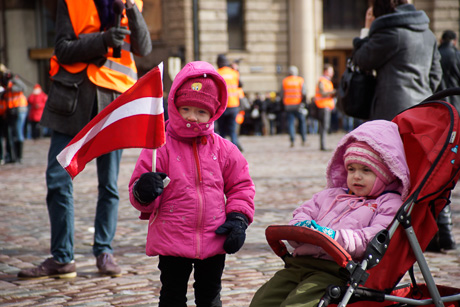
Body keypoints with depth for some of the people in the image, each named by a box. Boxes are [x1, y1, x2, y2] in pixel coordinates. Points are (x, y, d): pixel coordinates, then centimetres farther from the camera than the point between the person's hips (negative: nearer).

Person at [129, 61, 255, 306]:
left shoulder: (223, 149, 3)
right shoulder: (160, 147, -5)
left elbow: (241, 185, 10)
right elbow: (139, 193, -5)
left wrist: (238, 219, -2)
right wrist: (144, 192, -28)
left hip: (214, 240, 3)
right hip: (171, 241, -2)